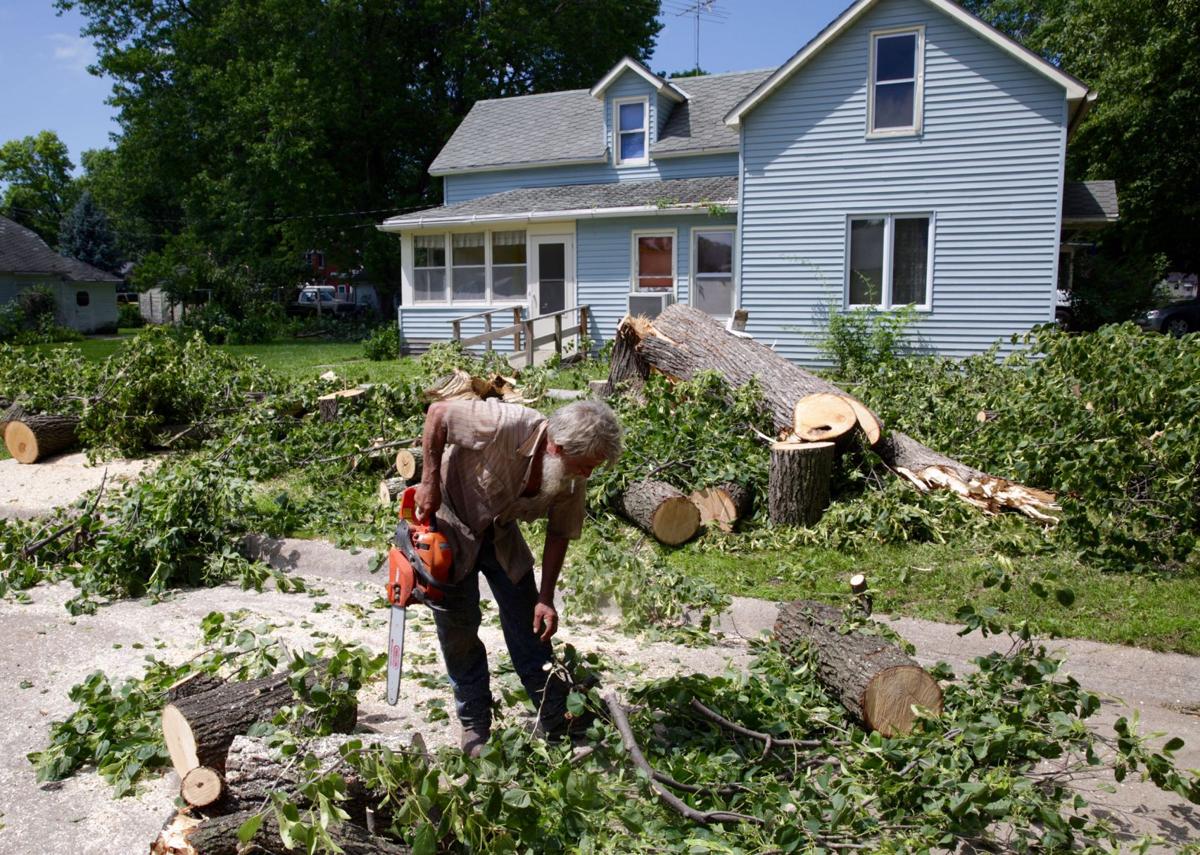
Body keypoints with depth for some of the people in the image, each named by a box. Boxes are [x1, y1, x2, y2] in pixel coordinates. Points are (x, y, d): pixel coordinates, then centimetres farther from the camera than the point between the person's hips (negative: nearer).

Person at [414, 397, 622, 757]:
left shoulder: (573, 481, -20)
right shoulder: (508, 426, -38)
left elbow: (559, 534, -5)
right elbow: (438, 412, -26)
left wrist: (546, 599, -10)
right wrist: (430, 482, -22)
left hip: (500, 530, 5)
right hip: (449, 518, -4)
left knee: (530, 625, 3)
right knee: (458, 628, 0)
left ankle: (556, 725, 15)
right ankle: (474, 727, 16)